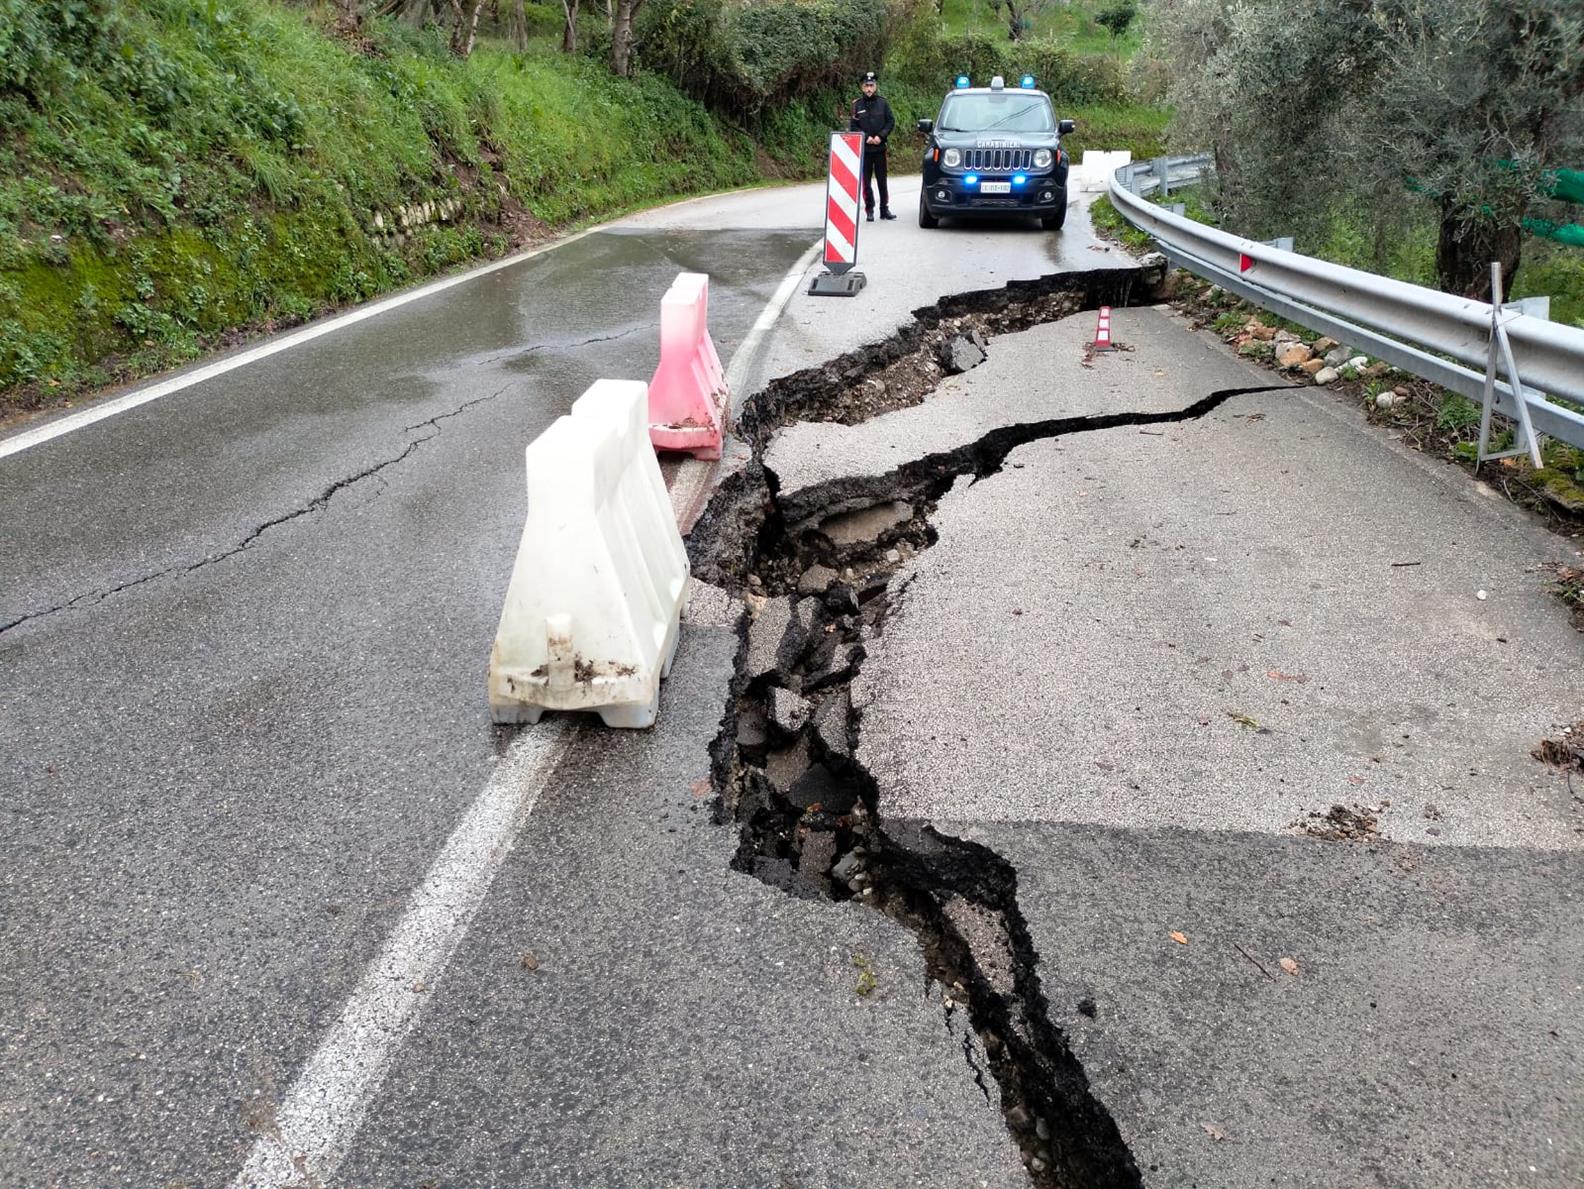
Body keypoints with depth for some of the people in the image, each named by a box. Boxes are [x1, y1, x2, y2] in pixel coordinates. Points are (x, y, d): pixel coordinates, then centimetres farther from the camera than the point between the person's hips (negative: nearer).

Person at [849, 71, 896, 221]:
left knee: (882, 180, 4)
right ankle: (869, 210, 8)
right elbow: (852, 126, 1)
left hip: (880, 147, 0)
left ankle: (885, 209, 11)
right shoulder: (856, 105, 2)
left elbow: (891, 121, 3)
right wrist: (866, 137, -11)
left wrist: (880, 136, -11)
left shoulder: (883, 103, 3)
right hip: (863, 148, 0)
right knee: (866, 181, 1)